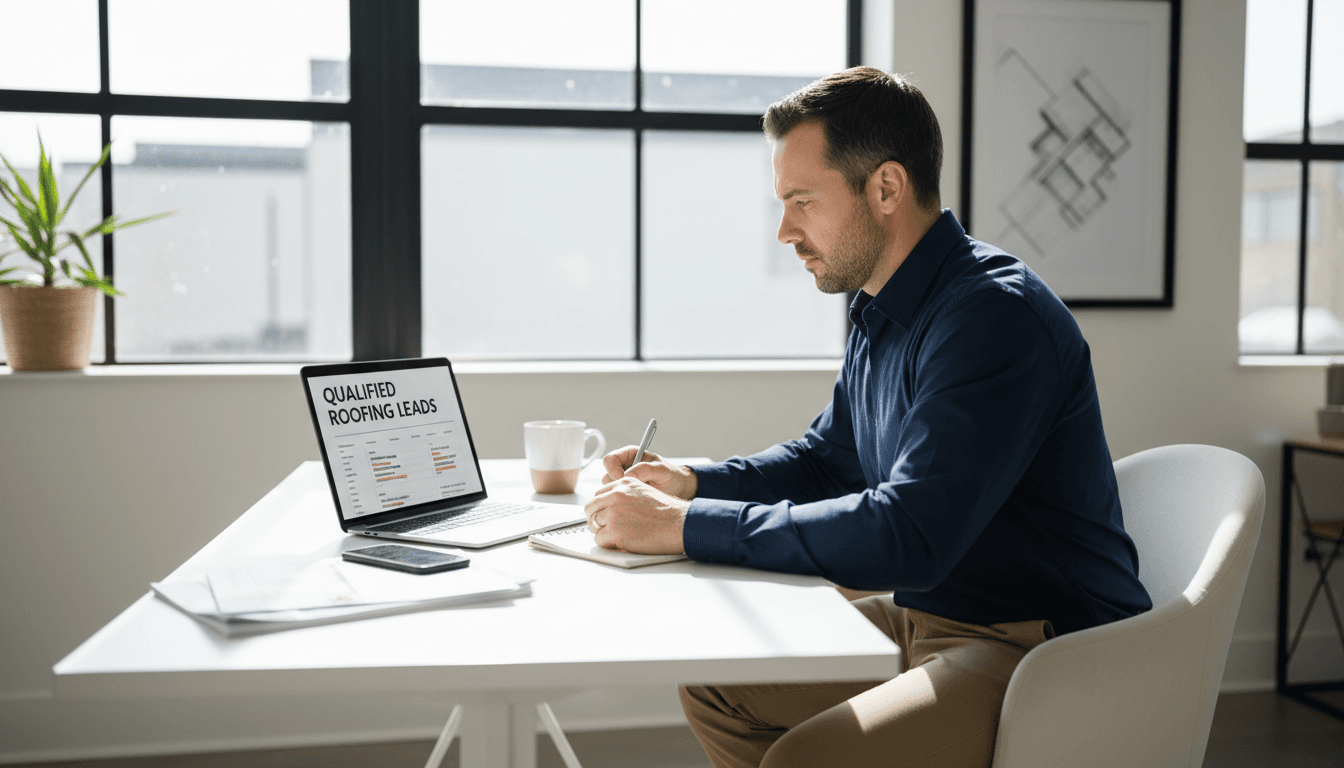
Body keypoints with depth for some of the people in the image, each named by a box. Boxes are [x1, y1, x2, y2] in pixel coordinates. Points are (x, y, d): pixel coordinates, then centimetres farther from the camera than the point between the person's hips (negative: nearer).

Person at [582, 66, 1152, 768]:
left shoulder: (995, 315, -22)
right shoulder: (880, 313, 8)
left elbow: (905, 537, -30)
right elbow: (823, 458, 20)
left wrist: (686, 526, -26)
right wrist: (693, 484, 2)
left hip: (1040, 649, -9)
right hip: (921, 616, 9)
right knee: (712, 680, 9)